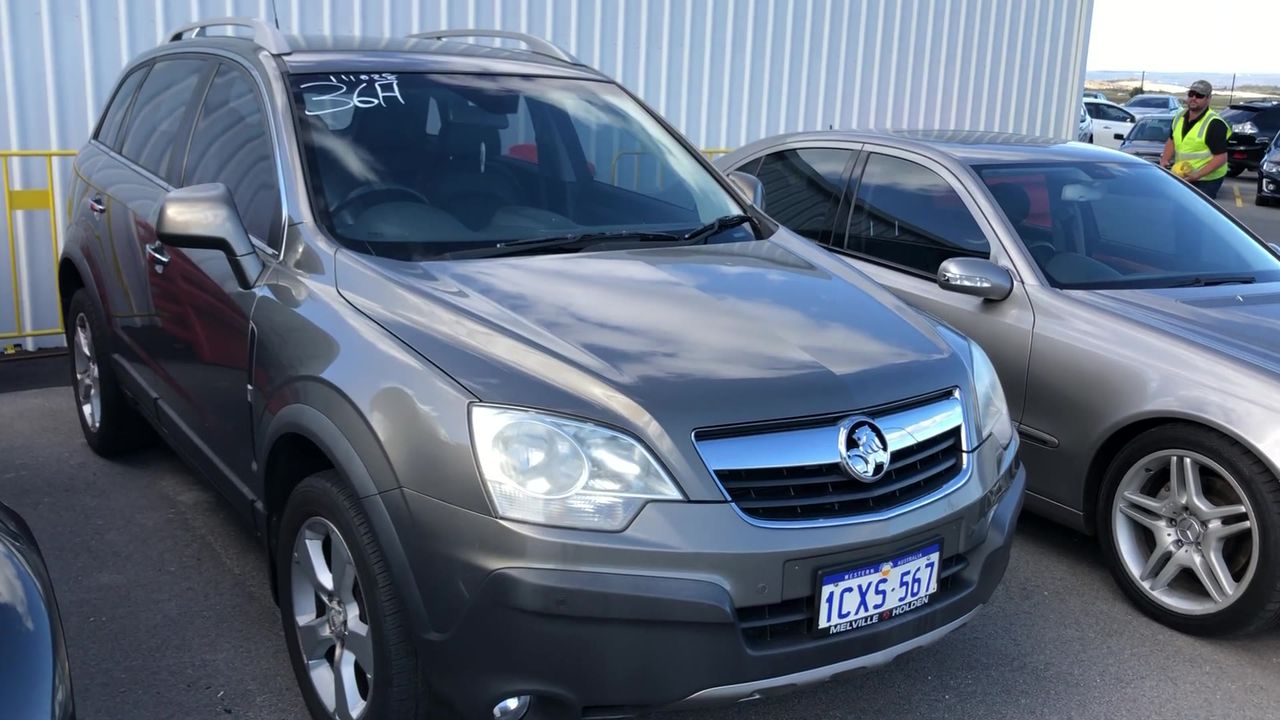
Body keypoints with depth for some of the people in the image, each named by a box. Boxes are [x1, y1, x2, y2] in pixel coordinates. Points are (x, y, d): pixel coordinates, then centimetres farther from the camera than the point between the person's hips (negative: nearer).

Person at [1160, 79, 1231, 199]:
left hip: (1206, 181, -8)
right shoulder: (1179, 117, 6)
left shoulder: (1214, 124, -18)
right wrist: (1165, 159, 3)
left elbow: (1221, 157, -20)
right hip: (1181, 178, 8)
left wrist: (1198, 175, -29)